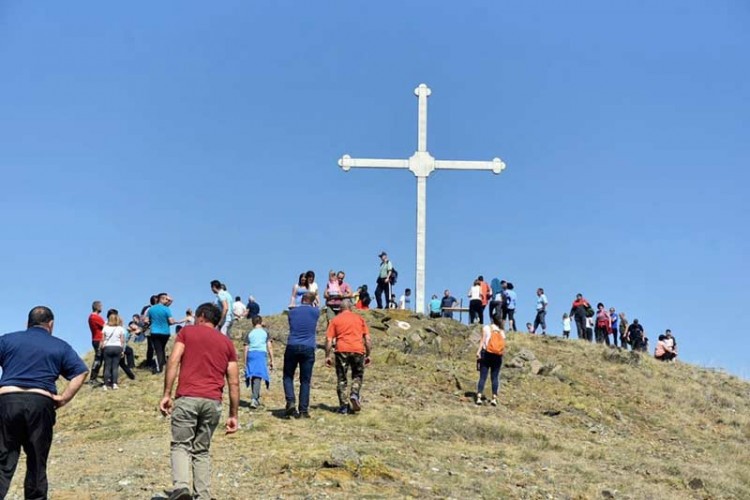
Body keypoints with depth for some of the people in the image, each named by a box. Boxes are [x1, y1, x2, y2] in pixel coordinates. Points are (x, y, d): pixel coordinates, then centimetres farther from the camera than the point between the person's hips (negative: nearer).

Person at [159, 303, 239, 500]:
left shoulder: (187, 332, 11)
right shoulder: (227, 343, 18)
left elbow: (173, 362, -4)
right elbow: (234, 383, 13)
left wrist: (166, 394, -4)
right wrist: (233, 415, 15)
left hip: (187, 398, -3)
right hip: (213, 402, 3)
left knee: (181, 445, 2)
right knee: (201, 450, 14)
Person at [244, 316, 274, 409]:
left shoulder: (249, 334, 15)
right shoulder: (265, 333, 10)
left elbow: (246, 349, 11)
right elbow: (270, 347, 3)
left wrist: (245, 362, 16)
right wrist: (271, 360, 7)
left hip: (251, 354, 3)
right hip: (261, 354, -3)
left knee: (253, 376, 12)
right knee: (258, 377, -9)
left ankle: (257, 398, 18)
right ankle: (254, 399, -23)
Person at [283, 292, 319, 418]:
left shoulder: (292, 312, 8)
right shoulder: (315, 312, 5)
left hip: (292, 347, 0)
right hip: (308, 348, 0)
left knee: (288, 376, 12)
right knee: (305, 380, 4)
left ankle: (290, 402, -8)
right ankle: (303, 410, 2)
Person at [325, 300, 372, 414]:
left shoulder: (335, 320, 11)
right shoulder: (359, 318, 15)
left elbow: (329, 339, 2)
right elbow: (367, 338, 9)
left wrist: (327, 356, 5)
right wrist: (368, 355, 14)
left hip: (342, 350, -1)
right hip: (358, 350, 1)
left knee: (342, 379, 8)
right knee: (357, 375, 17)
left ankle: (343, 406, 5)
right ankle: (354, 394, -8)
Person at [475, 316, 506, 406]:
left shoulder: (486, 328, 2)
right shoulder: (502, 331, 10)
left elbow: (483, 340, -7)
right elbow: (503, 346, 7)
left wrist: (478, 351, -11)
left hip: (486, 354, -2)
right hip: (498, 356, 2)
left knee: (483, 377, -3)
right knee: (495, 377, 6)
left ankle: (479, 397, -10)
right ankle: (494, 398, 0)